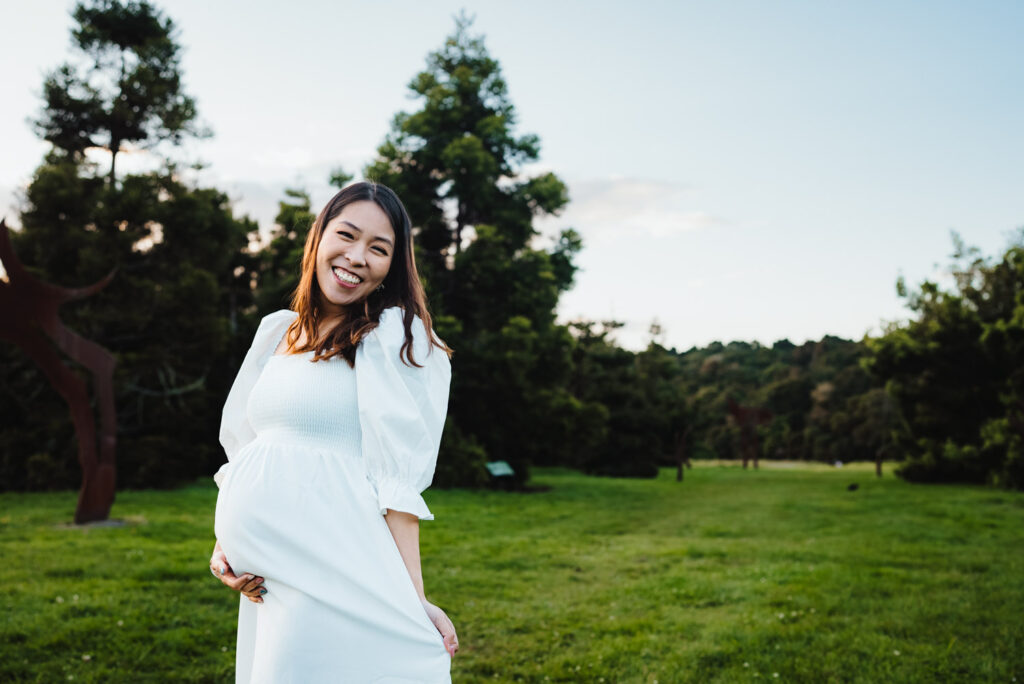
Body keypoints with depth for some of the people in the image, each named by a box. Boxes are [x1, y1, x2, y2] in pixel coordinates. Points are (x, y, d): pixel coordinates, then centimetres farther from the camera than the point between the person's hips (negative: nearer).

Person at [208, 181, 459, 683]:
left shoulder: (396, 335, -6)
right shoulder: (276, 331, 13)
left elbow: (398, 480, -13)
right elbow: (238, 448, 16)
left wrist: (413, 601, -17)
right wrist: (224, 540, 3)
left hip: (337, 570, -6)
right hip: (266, 576, 6)